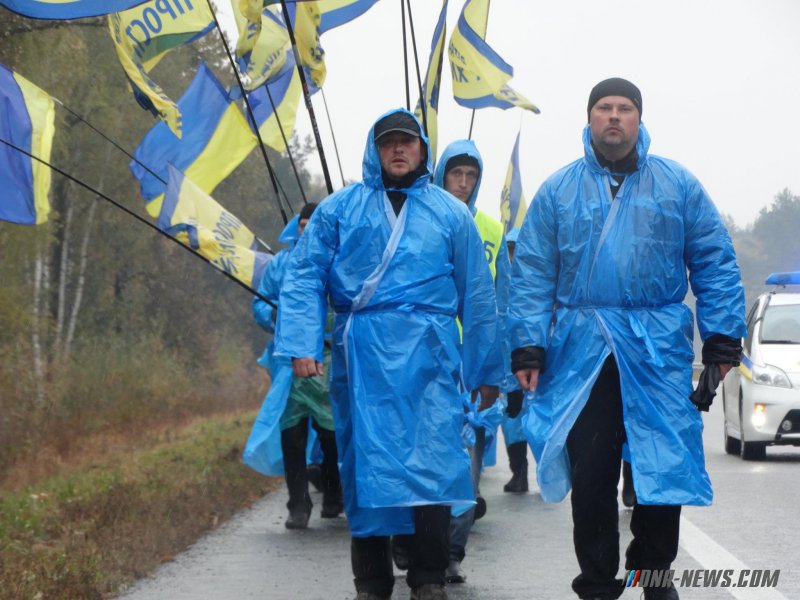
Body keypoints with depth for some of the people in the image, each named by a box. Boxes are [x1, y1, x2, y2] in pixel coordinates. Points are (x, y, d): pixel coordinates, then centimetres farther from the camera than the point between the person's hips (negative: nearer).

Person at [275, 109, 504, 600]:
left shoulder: (451, 214, 12)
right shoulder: (340, 209, 11)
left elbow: (477, 295, 14)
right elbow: (305, 279, 5)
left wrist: (486, 370, 12)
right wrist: (303, 345, -9)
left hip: (428, 354, 0)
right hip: (360, 356, 1)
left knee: (432, 461, -11)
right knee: (367, 462, 2)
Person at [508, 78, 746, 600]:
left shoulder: (678, 185, 7)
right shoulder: (558, 190, 8)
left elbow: (715, 264, 3)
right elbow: (532, 274, 4)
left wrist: (722, 339, -5)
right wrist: (529, 346, -5)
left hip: (659, 353, 0)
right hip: (582, 352, 0)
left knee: (664, 464, 1)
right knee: (589, 474, 3)